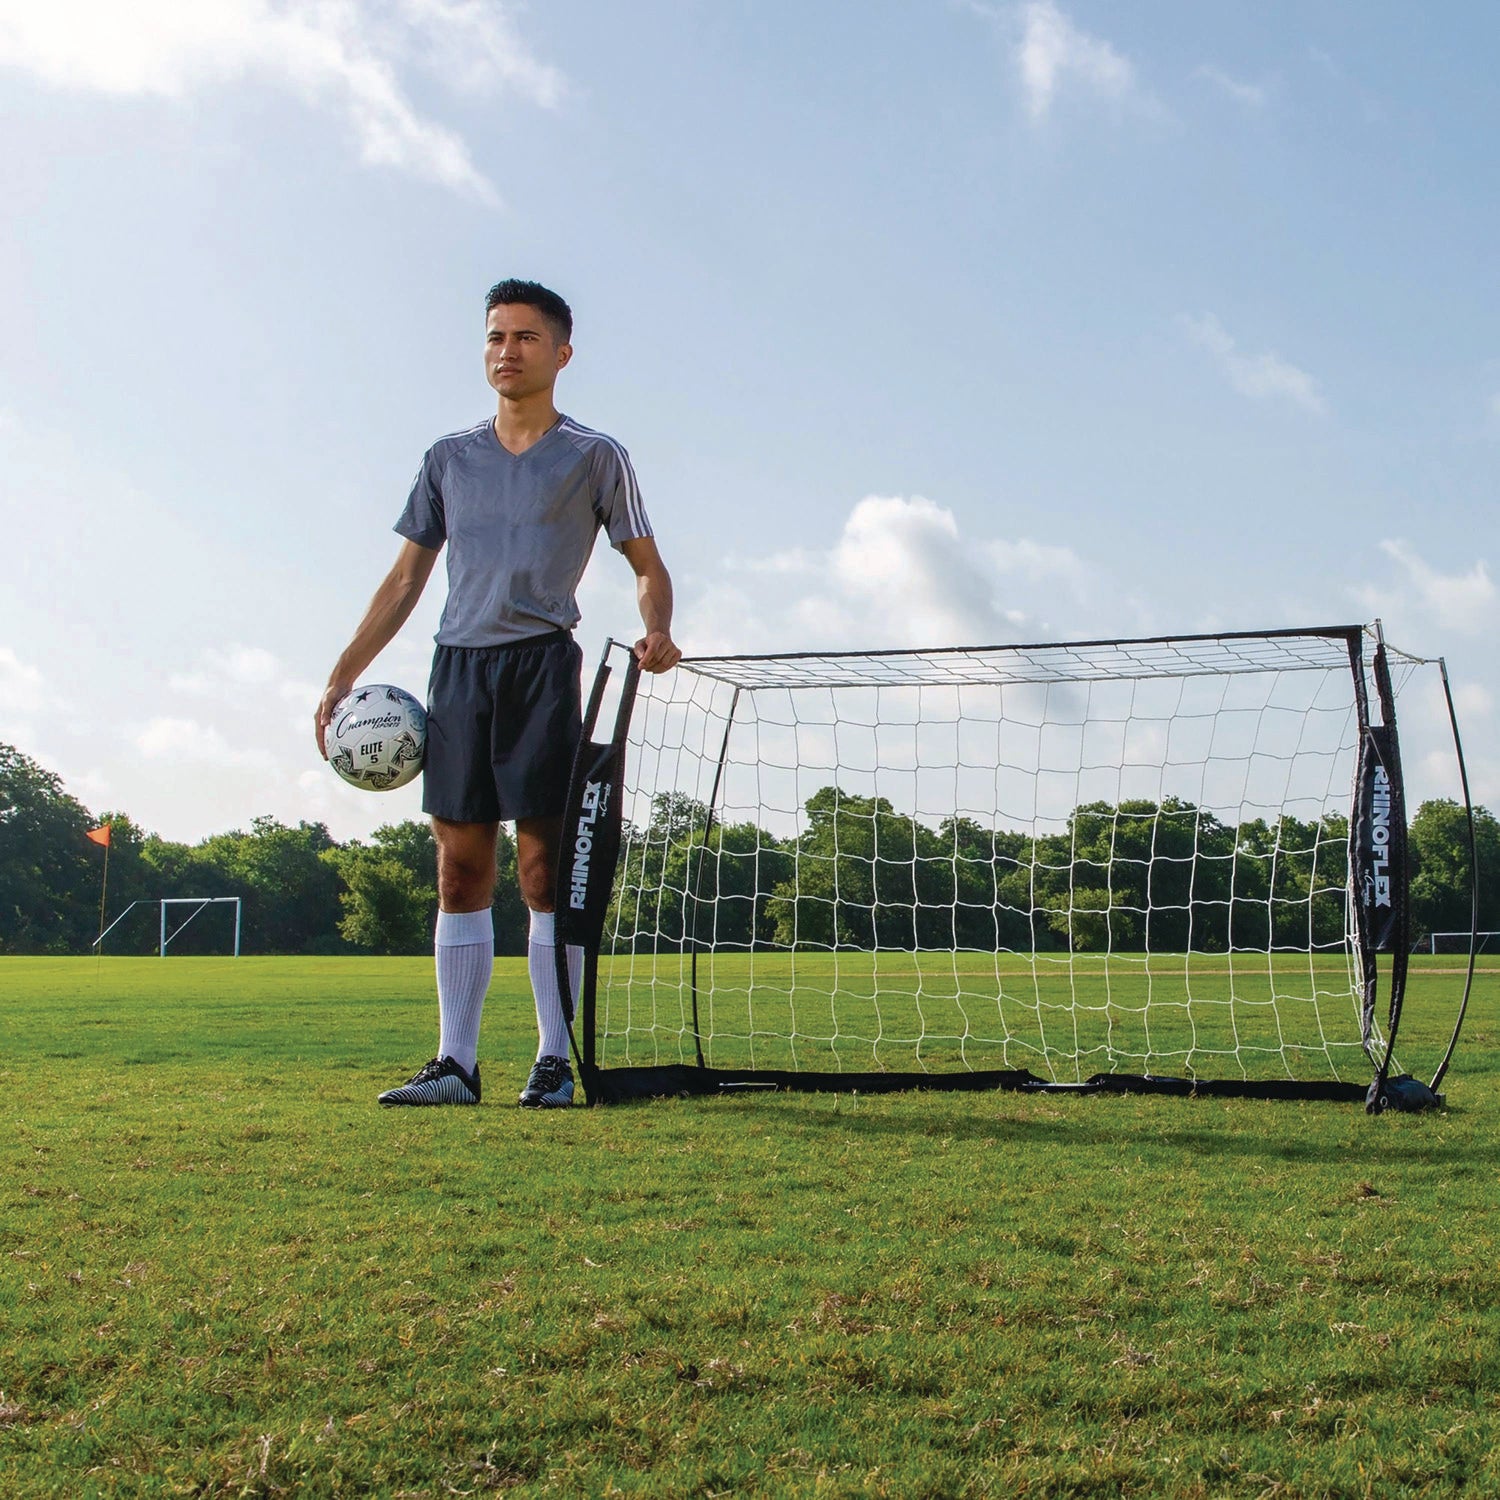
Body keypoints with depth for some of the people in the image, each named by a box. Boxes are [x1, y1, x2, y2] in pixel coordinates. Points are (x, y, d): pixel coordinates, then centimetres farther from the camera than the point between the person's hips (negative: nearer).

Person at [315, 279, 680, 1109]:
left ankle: (555, 1062, 0)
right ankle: (454, 1063, 6)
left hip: (540, 661, -4)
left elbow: (647, 565, 10)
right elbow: (406, 578, 19)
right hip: (458, 664, 4)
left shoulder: (593, 455, 8)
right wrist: (343, 675, 12)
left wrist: (656, 632, -11)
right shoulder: (448, 458, 17)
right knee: (459, 868, 2)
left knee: (545, 868, -6)